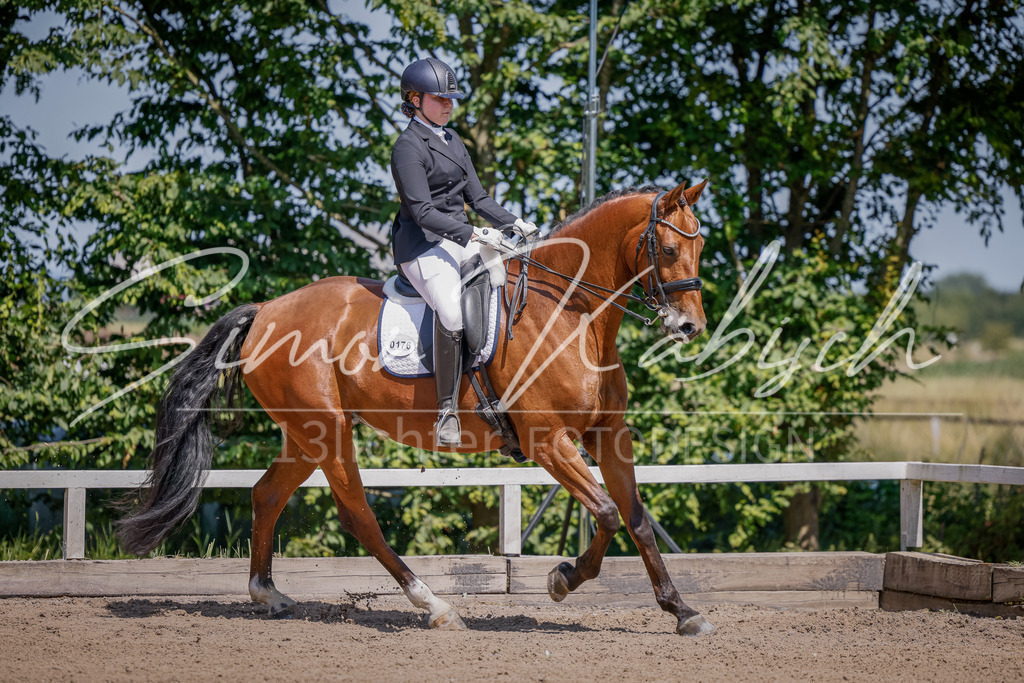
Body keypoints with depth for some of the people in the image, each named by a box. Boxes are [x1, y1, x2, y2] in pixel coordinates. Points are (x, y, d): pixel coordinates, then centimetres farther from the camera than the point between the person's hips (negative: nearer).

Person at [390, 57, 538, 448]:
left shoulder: (452, 141, 17)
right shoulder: (408, 148, -10)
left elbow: (476, 196, 21)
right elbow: (424, 212, -18)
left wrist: (514, 222, 6)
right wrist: (474, 235, -25)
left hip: (461, 238, 9)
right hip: (424, 245, -9)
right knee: (451, 314, -32)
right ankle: (447, 413, -24)